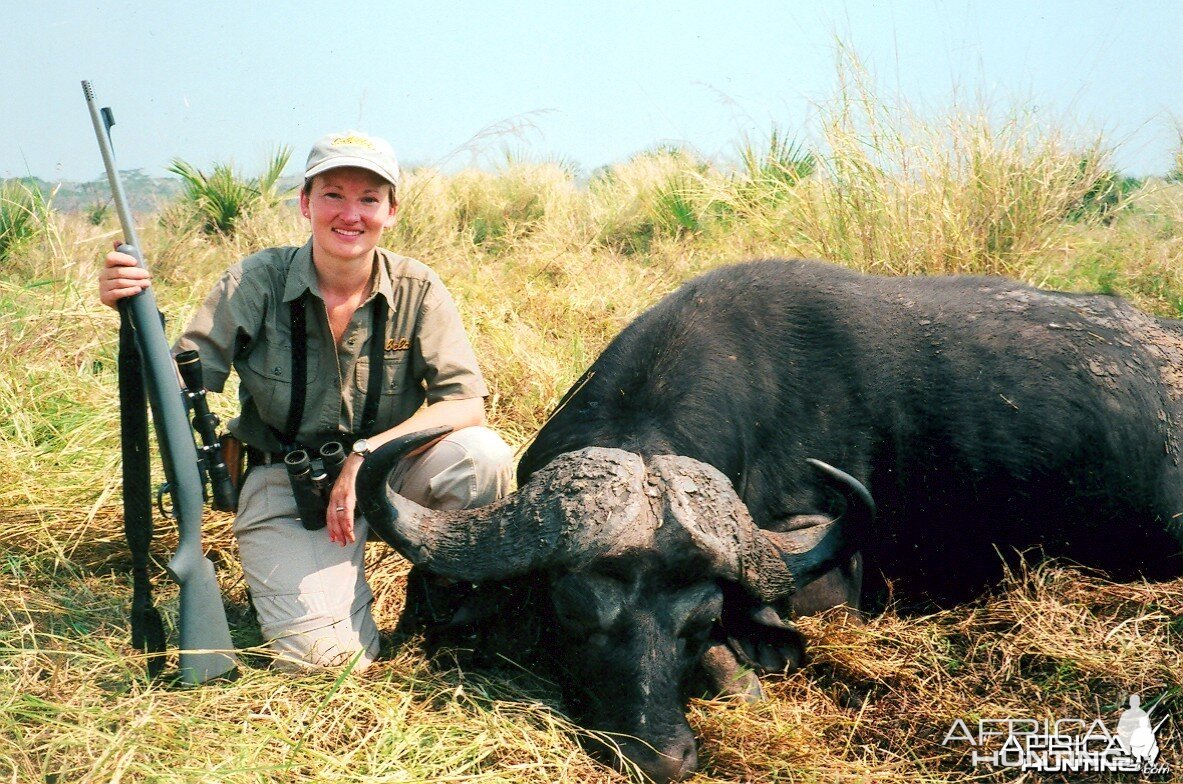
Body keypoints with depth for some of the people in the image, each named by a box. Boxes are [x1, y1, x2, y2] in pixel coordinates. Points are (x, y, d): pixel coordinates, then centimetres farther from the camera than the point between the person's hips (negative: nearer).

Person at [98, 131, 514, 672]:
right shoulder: (257, 282, -10)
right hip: (284, 481, -1)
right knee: (321, 655, -21)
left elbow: (466, 403, -16)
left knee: (484, 455, -29)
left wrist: (367, 456, -28)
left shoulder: (417, 290, -8)